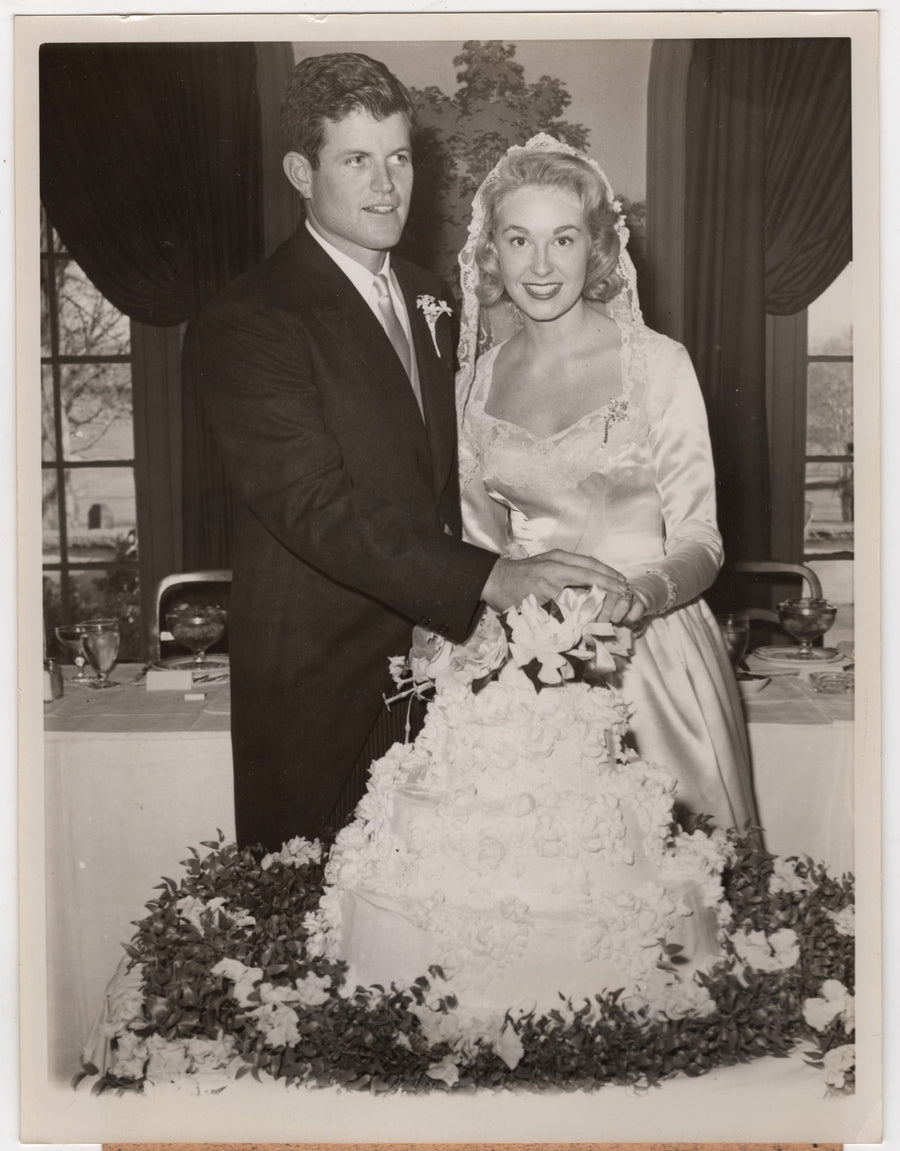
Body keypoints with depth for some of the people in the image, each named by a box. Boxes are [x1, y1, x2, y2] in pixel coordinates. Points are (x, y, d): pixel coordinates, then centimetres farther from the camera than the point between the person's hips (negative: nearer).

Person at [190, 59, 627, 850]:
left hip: (434, 655, 7)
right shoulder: (245, 323, -14)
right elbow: (316, 508, -24)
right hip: (319, 684, -6)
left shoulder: (428, 297, 12)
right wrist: (490, 580, -30)